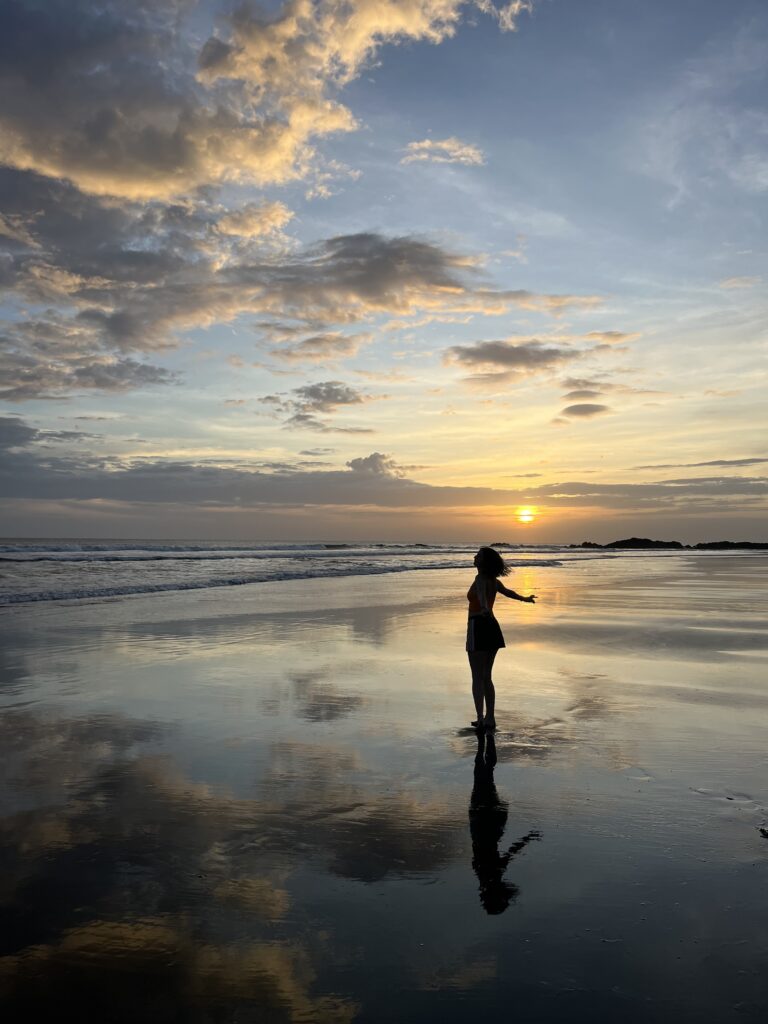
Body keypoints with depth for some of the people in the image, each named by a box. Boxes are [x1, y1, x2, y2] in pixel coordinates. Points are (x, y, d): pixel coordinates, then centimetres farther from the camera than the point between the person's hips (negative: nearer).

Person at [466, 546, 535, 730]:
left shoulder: (480, 579, -12)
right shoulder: (493, 581, 11)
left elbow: (482, 594, -35)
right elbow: (508, 592, 30)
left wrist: (484, 608, -57)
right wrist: (525, 599, 50)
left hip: (478, 628, -8)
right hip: (491, 627, 8)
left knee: (477, 678, -2)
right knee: (486, 677, 14)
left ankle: (481, 719, -2)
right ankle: (490, 718, 16)